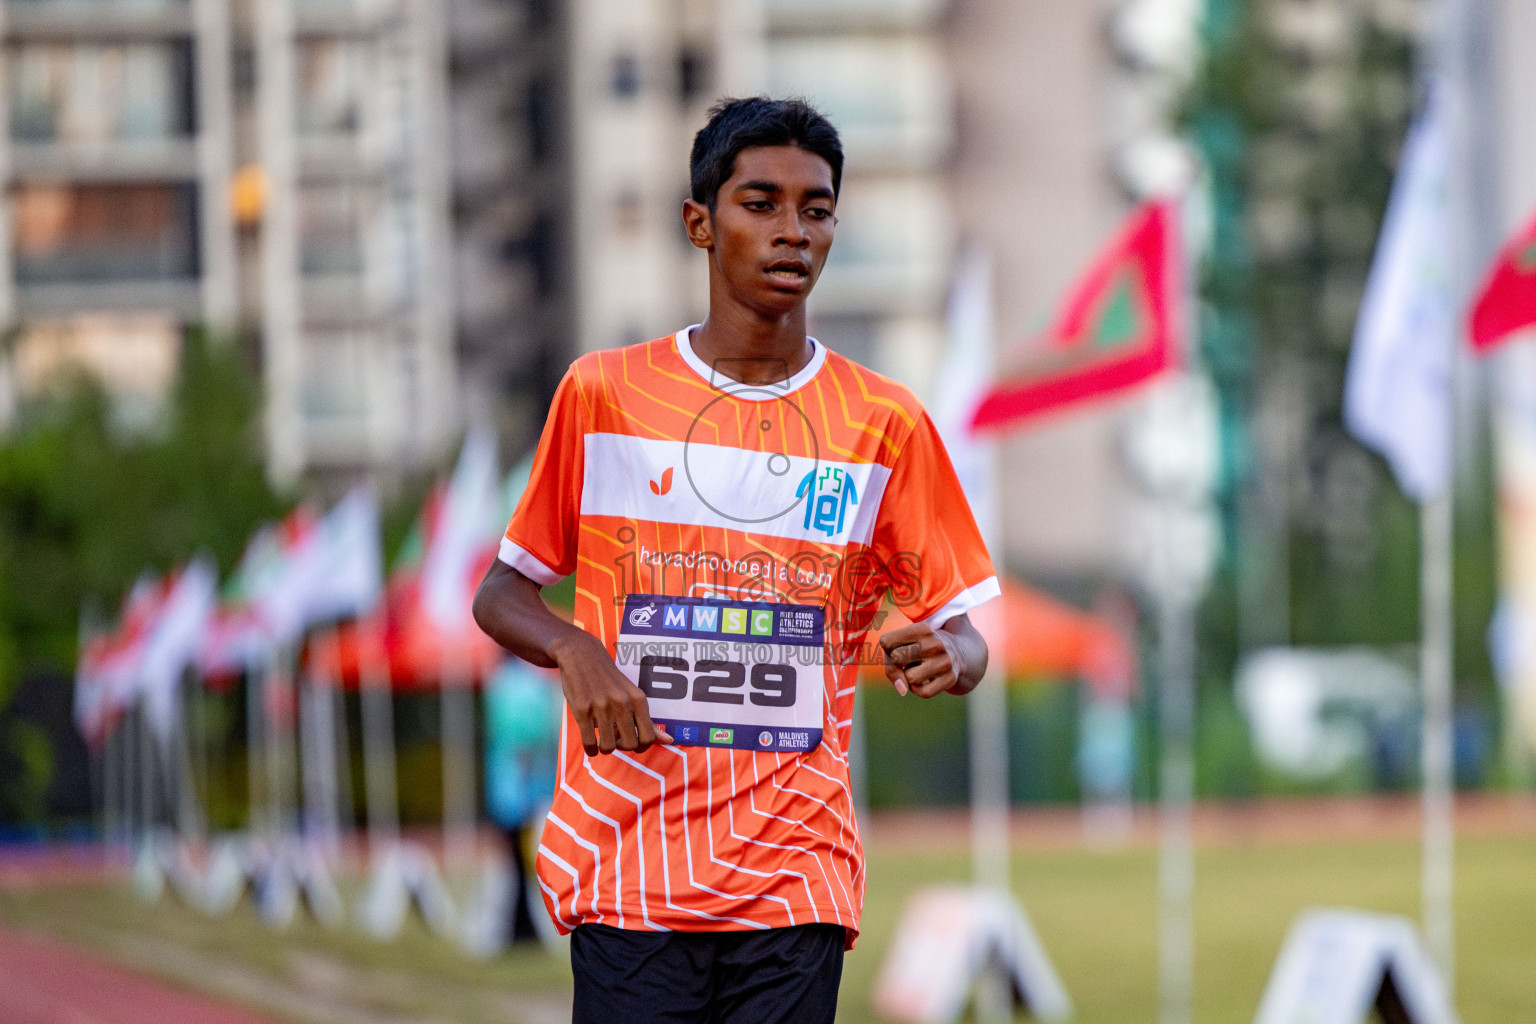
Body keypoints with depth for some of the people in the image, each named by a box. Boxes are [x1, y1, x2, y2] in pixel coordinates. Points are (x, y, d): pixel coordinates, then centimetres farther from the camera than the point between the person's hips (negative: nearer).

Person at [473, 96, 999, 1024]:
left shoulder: (886, 424, 6)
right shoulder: (604, 392, 5)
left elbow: (961, 632, 9)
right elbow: (502, 592, 11)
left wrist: (948, 656, -15)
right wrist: (574, 650, -10)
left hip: (798, 870, 1)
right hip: (627, 866, -1)